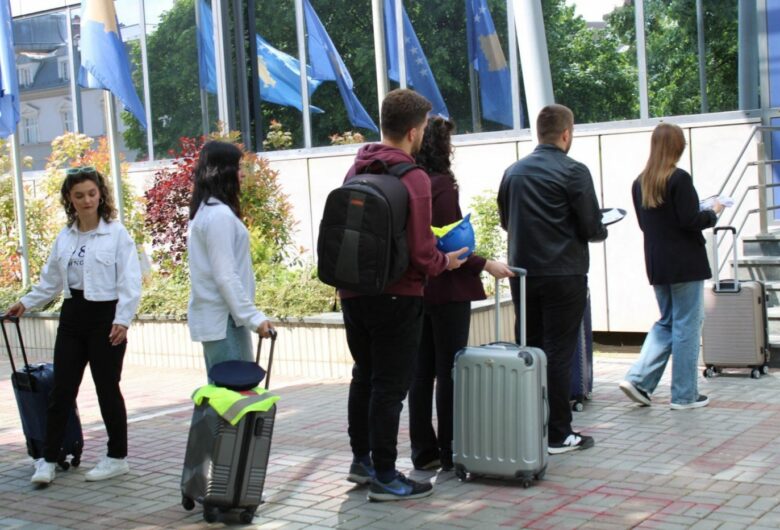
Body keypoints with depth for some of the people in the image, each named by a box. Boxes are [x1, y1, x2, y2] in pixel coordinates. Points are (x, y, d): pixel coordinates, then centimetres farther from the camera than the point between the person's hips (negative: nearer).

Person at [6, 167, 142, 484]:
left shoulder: (117, 234, -7)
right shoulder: (65, 237, 10)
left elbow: (130, 282, -11)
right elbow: (51, 280, 18)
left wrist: (122, 320, -18)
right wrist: (26, 303, 12)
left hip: (105, 316, -5)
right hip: (72, 316, 5)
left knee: (107, 389, 4)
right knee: (61, 389, 5)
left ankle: (117, 458, 18)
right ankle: (48, 460, 11)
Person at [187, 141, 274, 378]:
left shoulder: (204, 211, 14)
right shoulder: (220, 215, -15)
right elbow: (225, 276, -20)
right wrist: (254, 317, -19)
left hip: (212, 318, 10)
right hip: (223, 320, -10)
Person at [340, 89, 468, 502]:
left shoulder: (356, 170, 6)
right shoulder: (413, 178, -17)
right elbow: (421, 254, -18)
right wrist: (447, 261, 0)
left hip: (353, 293, 7)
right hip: (397, 296, -7)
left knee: (363, 376, 20)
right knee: (390, 386, 1)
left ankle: (361, 459, 30)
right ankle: (384, 478, 7)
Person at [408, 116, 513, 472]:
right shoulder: (442, 185, -14)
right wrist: (486, 265, -12)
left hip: (416, 288, 7)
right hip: (446, 290, -7)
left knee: (421, 372, 10)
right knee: (449, 372, 1)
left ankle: (423, 451, 17)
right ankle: (450, 452, 7)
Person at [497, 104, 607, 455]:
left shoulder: (513, 172, 7)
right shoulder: (573, 172, -9)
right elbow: (591, 228, -10)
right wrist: (601, 231, 11)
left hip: (522, 273, 5)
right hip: (563, 274, -5)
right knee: (558, 353, -1)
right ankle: (558, 435, 4)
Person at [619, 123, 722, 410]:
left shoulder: (640, 183, 7)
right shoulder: (679, 179, -15)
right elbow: (690, 222, -17)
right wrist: (713, 212, 2)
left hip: (657, 265, 7)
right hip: (685, 264, -7)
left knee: (666, 322, 18)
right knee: (686, 326, 2)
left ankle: (638, 379, 5)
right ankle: (684, 395, 8)